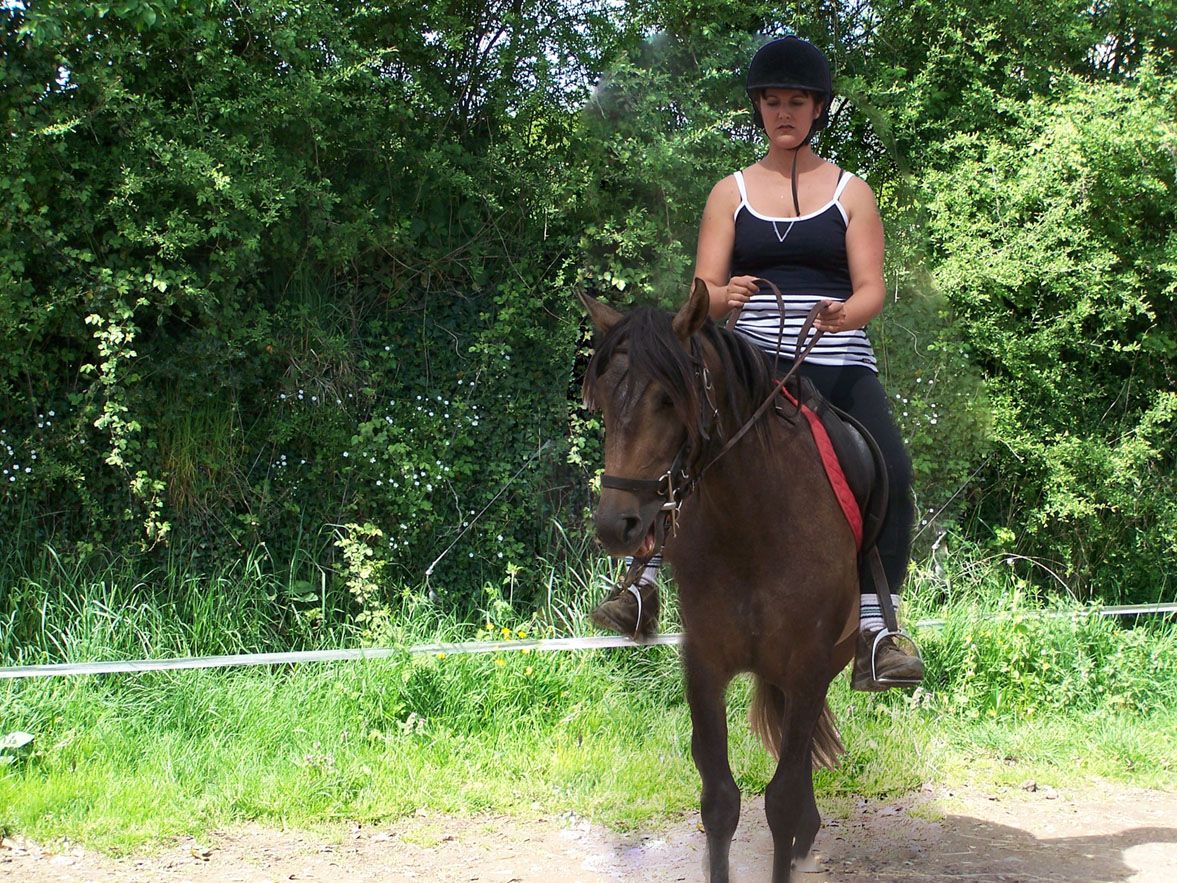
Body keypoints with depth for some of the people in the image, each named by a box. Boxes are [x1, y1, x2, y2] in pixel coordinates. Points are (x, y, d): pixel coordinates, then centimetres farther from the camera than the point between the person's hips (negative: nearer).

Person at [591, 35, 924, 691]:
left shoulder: (851, 193, 10)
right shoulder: (732, 193, 12)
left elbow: (872, 290, 1)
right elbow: (704, 293, 5)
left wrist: (844, 314, -22)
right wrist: (726, 297, -20)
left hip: (839, 366, 0)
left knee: (891, 472, -23)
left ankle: (875, 633, -17)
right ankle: (645, 585, -14)